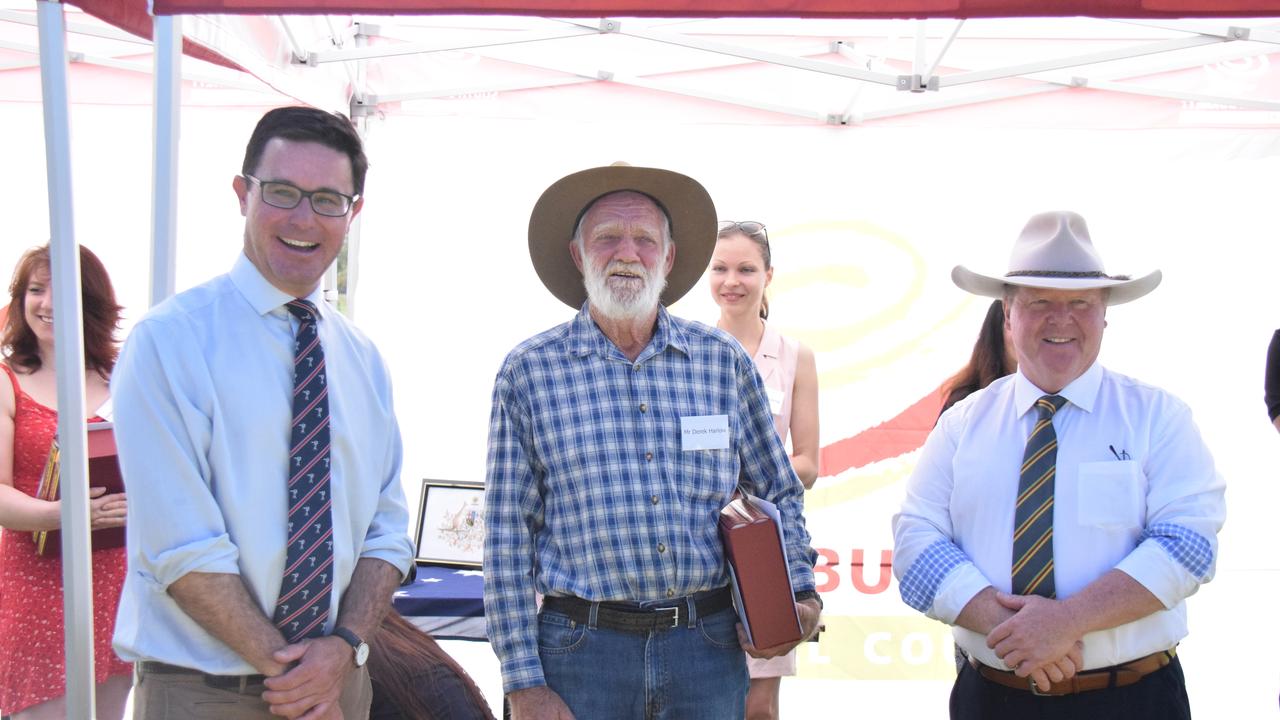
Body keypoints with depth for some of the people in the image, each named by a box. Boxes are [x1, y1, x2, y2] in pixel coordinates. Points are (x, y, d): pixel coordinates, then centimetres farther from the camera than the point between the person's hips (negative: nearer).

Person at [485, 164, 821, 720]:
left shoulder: (724, 361, 5)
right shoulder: (530, 372, -2)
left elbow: (779, 495, 15)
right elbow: (508, 536, -2)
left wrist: (802, 593, -1)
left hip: (710, 651, 2)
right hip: (582, 652, -2)